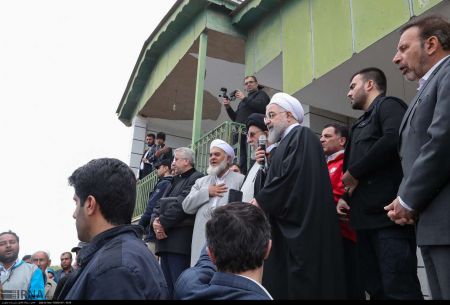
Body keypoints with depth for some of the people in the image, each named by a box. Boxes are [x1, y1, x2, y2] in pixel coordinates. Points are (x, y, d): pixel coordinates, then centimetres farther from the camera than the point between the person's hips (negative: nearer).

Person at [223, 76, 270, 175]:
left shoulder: (261, 94, 13)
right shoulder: (243, 101, 34)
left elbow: (261, 106, -10)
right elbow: (235, 118, 30)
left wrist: (244, 98, -4)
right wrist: (228, 107, 14)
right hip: (240, 132, 7)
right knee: (241, 160, -4)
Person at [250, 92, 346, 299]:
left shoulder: (301, 135, -7)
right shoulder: (288, 141, 22)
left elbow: (290, 177, -19)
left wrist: (260, 202, -9)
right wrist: (261, 200, 3)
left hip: (300, 228, -9)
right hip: (288, 230, 9)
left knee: (301, 288, -5)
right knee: (283, 284, 8)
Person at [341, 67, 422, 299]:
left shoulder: (388, 105, -1)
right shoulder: (361, 124, 25)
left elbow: (393, 139, -22)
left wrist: (354, 172, -13)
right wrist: (346, 197, 11)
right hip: (366, 216, 9)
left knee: (398, 288, -10)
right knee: (376, 288, 9)